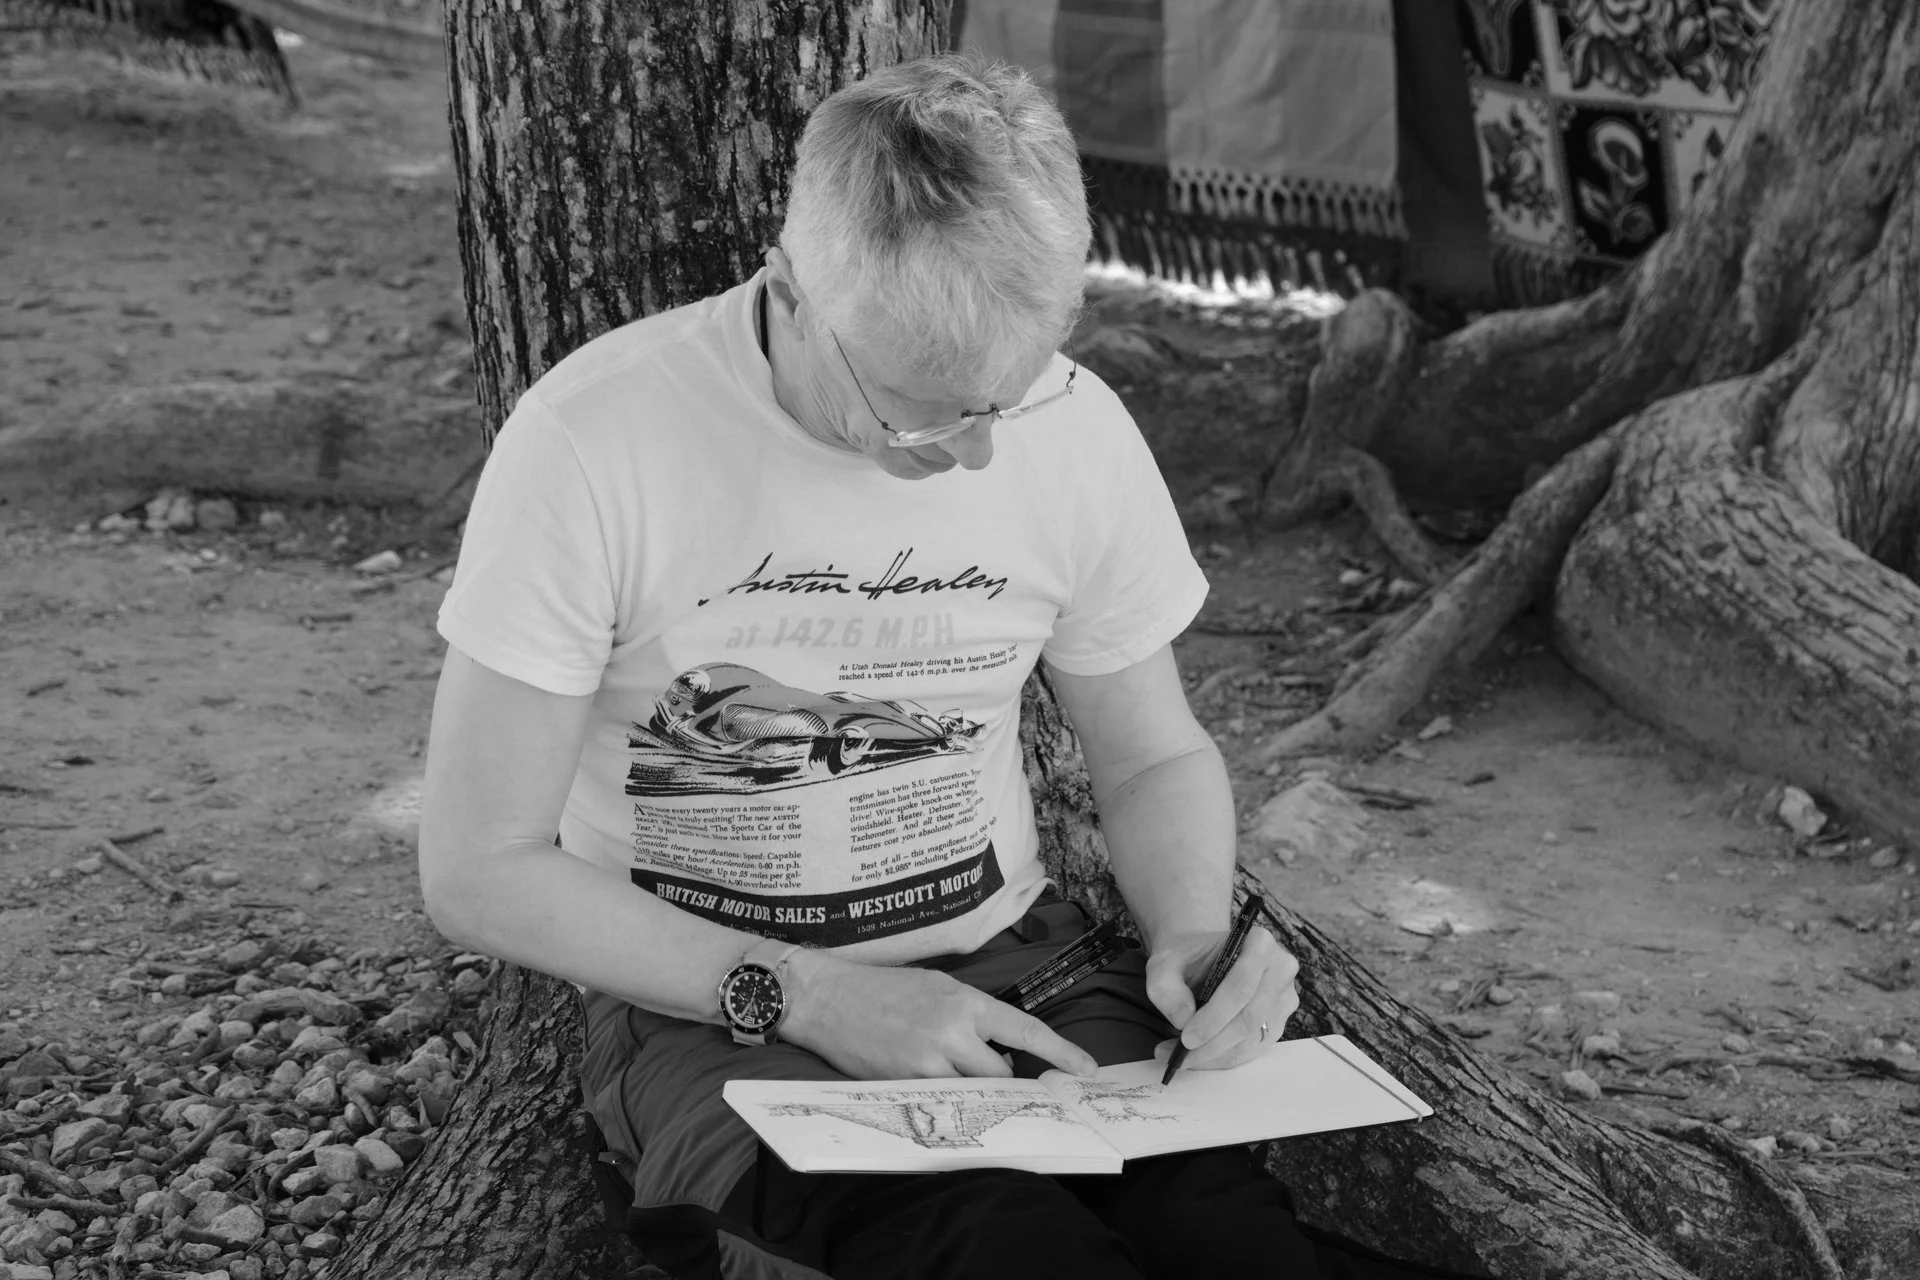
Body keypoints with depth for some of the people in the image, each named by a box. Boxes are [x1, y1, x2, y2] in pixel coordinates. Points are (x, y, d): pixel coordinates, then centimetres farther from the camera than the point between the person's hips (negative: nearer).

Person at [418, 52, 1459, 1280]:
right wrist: (809, 996, -20)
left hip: (1015, 970, 4)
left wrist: (1196, 936, -11)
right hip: (721, 1015, -3)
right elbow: (480, 868, -12)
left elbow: (1156, 757, 11)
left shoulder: (1076, 429, -6)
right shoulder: (593, 443, -18)